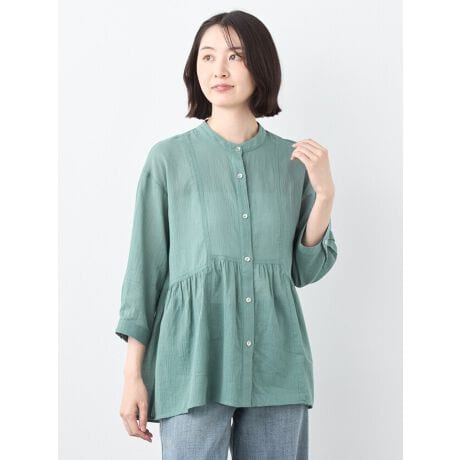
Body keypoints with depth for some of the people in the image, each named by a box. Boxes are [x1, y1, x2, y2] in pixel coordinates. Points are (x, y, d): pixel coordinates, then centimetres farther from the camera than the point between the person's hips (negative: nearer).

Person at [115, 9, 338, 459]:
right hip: (194, 360, -2)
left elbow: (305, 269, 10)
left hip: (277, 365, 3)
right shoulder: (168, 158, 1)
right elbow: (146, 265, 2)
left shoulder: (293, 160, 7)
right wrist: (133, 374, -1)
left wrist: (325, 193, -3)